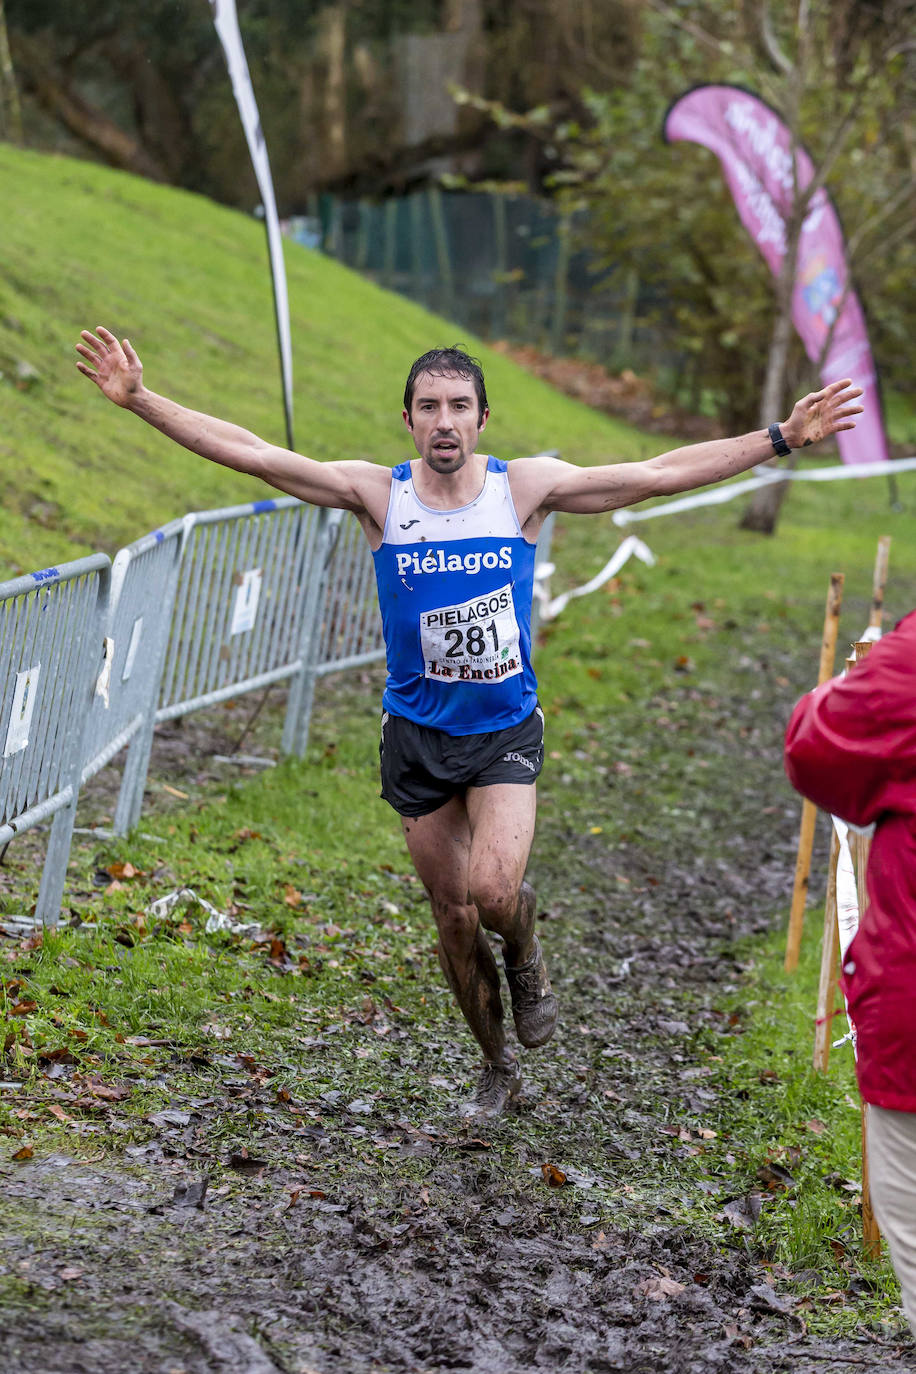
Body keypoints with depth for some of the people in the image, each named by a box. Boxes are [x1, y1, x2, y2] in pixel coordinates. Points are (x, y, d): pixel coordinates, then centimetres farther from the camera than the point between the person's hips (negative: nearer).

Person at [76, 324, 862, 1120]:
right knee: (452, 912, 8)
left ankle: (526, 958, 15)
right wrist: (140, 400, -17)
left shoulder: (526, 488, -6)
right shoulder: (377, 494, -7)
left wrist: (783, 439, -10)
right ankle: (498, 1069, 31)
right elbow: (248, 453, -10)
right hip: (418, 733, 1)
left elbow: (663, 473, -6)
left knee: (495, 890, -23)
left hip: (505, 729, -1)